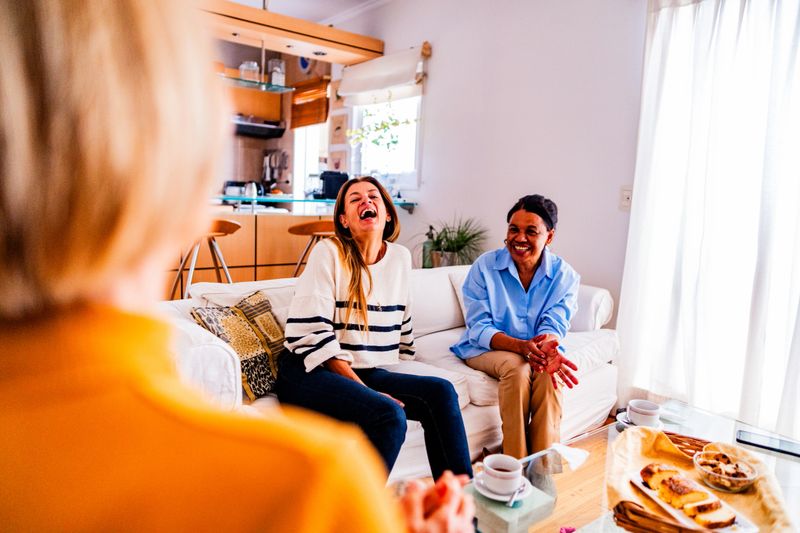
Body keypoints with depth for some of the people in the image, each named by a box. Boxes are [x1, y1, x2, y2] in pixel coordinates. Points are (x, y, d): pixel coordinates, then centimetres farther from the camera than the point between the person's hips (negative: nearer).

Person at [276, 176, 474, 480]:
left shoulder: (400, 257, 10)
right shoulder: (328, 253, -7)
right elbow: (312, 335, -14)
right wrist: (366, 390, -19)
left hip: (368, 372, 6)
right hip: (312, 374, -5)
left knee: (440, 392, -17)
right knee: (390, 416, -30)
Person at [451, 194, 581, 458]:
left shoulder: (564, 275, -5)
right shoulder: (485, 266, -12)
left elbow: (554, 325, -13)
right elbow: (479, 329, -14)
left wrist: (547, 350, -41)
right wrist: (521, 346, -34)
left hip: (536, 350, 2)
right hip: (485, 348, -2)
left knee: (549, 374, -31)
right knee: (517, 368, -33)